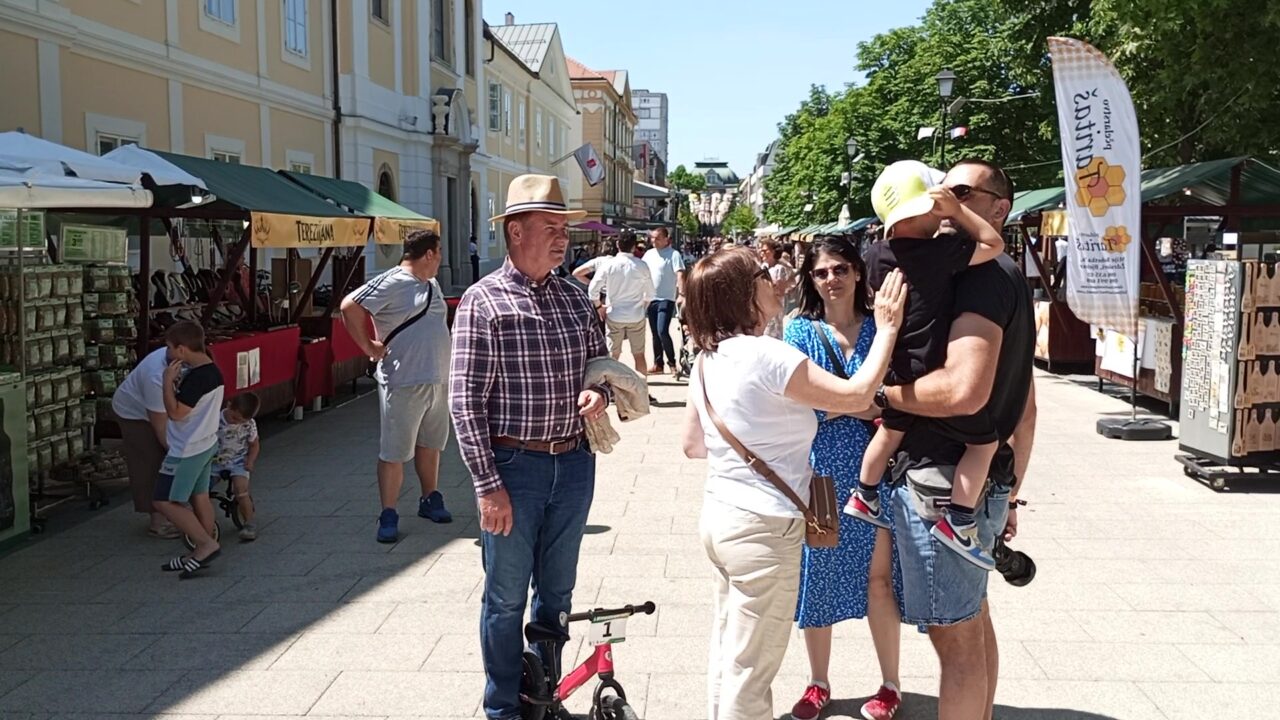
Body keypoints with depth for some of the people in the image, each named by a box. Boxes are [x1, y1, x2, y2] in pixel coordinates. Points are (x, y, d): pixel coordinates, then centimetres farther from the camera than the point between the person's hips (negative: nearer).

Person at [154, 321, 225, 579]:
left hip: (187, 450, -10)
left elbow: (175, 412, -24)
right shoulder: (212, 370, 5)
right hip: (205, 444, 10)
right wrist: (177, 382, 5)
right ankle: (203, 552, 21)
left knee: (166, 501, -2)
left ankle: (206, 543, -4)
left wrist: (168, 382, -18)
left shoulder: (196, 378, -25)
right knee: (199, 497, 15)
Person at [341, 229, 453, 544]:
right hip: (404, 383, -8)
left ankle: (431, 500, 33)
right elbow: (349, 306, -20)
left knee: (430, 445, 19)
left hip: (438, 380, 8)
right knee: (395, 452, 0)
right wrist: (369, 347, -15)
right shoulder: (392, 283, -13)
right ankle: (388, 516, 7)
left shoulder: (432, 284, 13)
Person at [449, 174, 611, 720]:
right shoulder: (483, 301, -11)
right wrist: (488, 485, -15)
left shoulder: (575, 300, 6)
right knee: (506, 599, 9)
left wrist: (599, 392, -8)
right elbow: (465, 401, -13)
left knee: (556, 592, 18)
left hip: (574, 464, 5)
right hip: (514, 466, -5)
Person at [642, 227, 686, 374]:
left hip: (666, 299, -7)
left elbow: (680, 275, -18)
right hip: (651, 299, 7)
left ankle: (672, 362, 0)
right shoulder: (649, 254, 9)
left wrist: (681, 294, -30)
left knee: (662, 332, -16)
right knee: (655, 334, 11)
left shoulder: (674, 254, -9)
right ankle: (658, 364, 20)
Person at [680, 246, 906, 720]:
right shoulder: (766, 354, -19)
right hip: (764, 526, -9)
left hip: (719, 515, 9)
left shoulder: (708, 359, 7)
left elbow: (693, 445, 15)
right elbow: (856, 397, -19)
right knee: (749, 674, 4)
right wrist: (888, 328, -9)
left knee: (728, 655, 20)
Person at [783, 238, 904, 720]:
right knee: (816, 573, 9)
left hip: (873, 467, 0)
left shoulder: (879, 327, 2)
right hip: (818, 469, 1)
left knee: (877, 576, 3)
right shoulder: (800, 330, 1)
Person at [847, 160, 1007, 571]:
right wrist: (957, 211, -8)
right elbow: (994, 244, -8)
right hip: (936, 375, -7)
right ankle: (958, 522, 8)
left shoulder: (877, 256, 0)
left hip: (897, 371, 7)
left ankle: (865, 498, 44)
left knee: (891, 432, 29)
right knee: (984, 441, 9)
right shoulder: (941, 252, -20)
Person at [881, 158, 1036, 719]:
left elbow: (964, 391, -29)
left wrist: (881, 394, -14)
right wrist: (1009, 492, 24)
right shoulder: (1009, 281, 17)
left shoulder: (985, 276, -15)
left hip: (942, 482, -10)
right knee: (973, 621, 21)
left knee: (955, 635, 0)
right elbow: (1025, 408, 20)